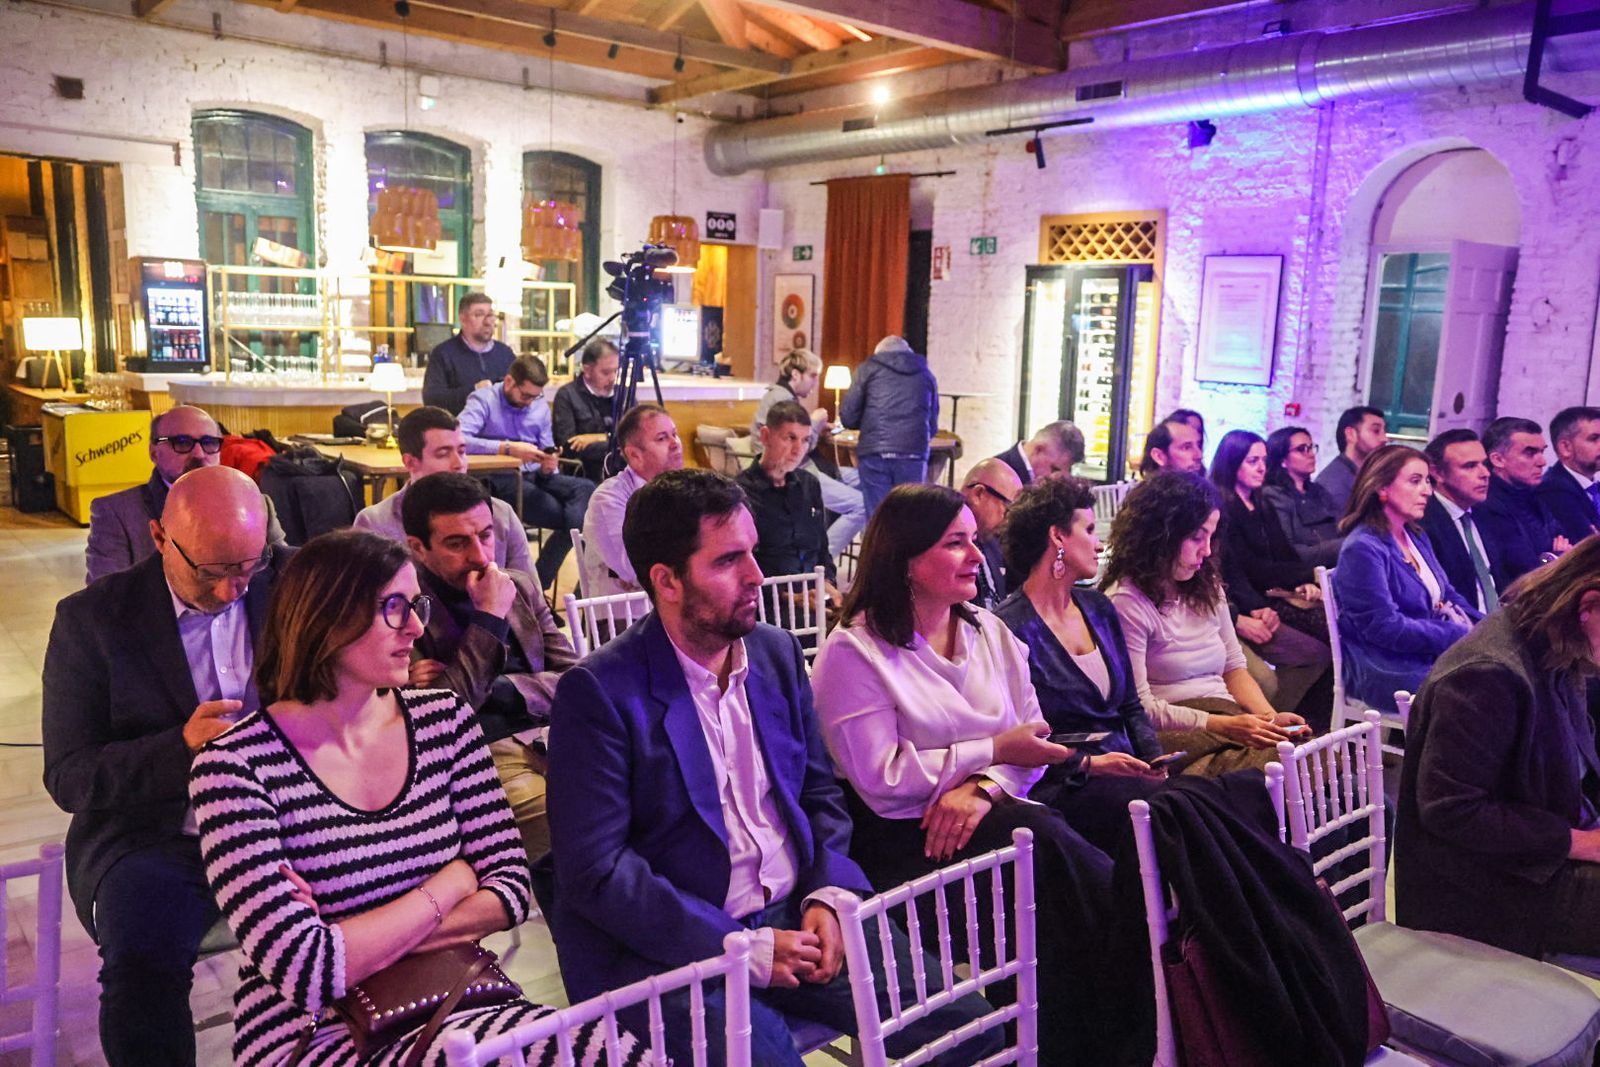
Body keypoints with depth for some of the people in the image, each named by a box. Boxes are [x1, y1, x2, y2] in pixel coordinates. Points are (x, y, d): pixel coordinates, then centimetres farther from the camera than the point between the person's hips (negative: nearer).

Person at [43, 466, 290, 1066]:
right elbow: (67, 778, -2)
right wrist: (181, 746, -20)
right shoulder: (91, 619, -1)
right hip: (152, 834, -1)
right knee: (142, 956, -32)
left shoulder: (293, 583, 2)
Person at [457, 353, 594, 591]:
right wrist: (508, 448, -26)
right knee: (569, 516, -26)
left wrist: (548, 467, -11)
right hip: (499, 479, -6)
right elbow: (458, 438, -19)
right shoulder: (484, 399, -2)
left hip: (535, 476, 6)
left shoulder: (541, 406, 13)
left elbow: (547, 451, 14)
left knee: (587, 489, -24)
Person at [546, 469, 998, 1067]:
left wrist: (828, 895, -5)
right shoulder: (599, 693, -12)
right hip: (673, 948, -5)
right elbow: (595, 871, -15)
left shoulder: (777, 653, 7)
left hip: (796, 918, 6)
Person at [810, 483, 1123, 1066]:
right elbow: (882, 781, -14)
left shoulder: (989, 632, 13)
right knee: (1037, 840, -28)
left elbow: (1030, 744, 7)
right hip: (901, 840, -5)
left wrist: (984, 786, -15)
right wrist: (994, 750, -12)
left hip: (983, 815, 5)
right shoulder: (854, 651, -7)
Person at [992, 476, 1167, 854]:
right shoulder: (1010, 628, -8)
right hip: (1059, 789, -7)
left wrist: (1155, 759, 2)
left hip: (1126, 775, 7)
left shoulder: (1097, 607, 17)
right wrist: (1086, 764, -18)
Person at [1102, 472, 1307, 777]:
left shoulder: (1207, 587, 18)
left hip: (1228, 720, 7)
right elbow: (1140, 707, -12)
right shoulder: (1126, 601, -8)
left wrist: (1269, 717, 1)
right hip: (1175, 735, -7)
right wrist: (1223, 725, -19)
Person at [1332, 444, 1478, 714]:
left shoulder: (1416, 537, 14)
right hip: (1390, 671, -8)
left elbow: (1448, 596, 17)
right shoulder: (1363, 548, -15)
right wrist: (1463, 638, -17)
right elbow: (1385, 627, -19)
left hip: (1434, 655, 8)